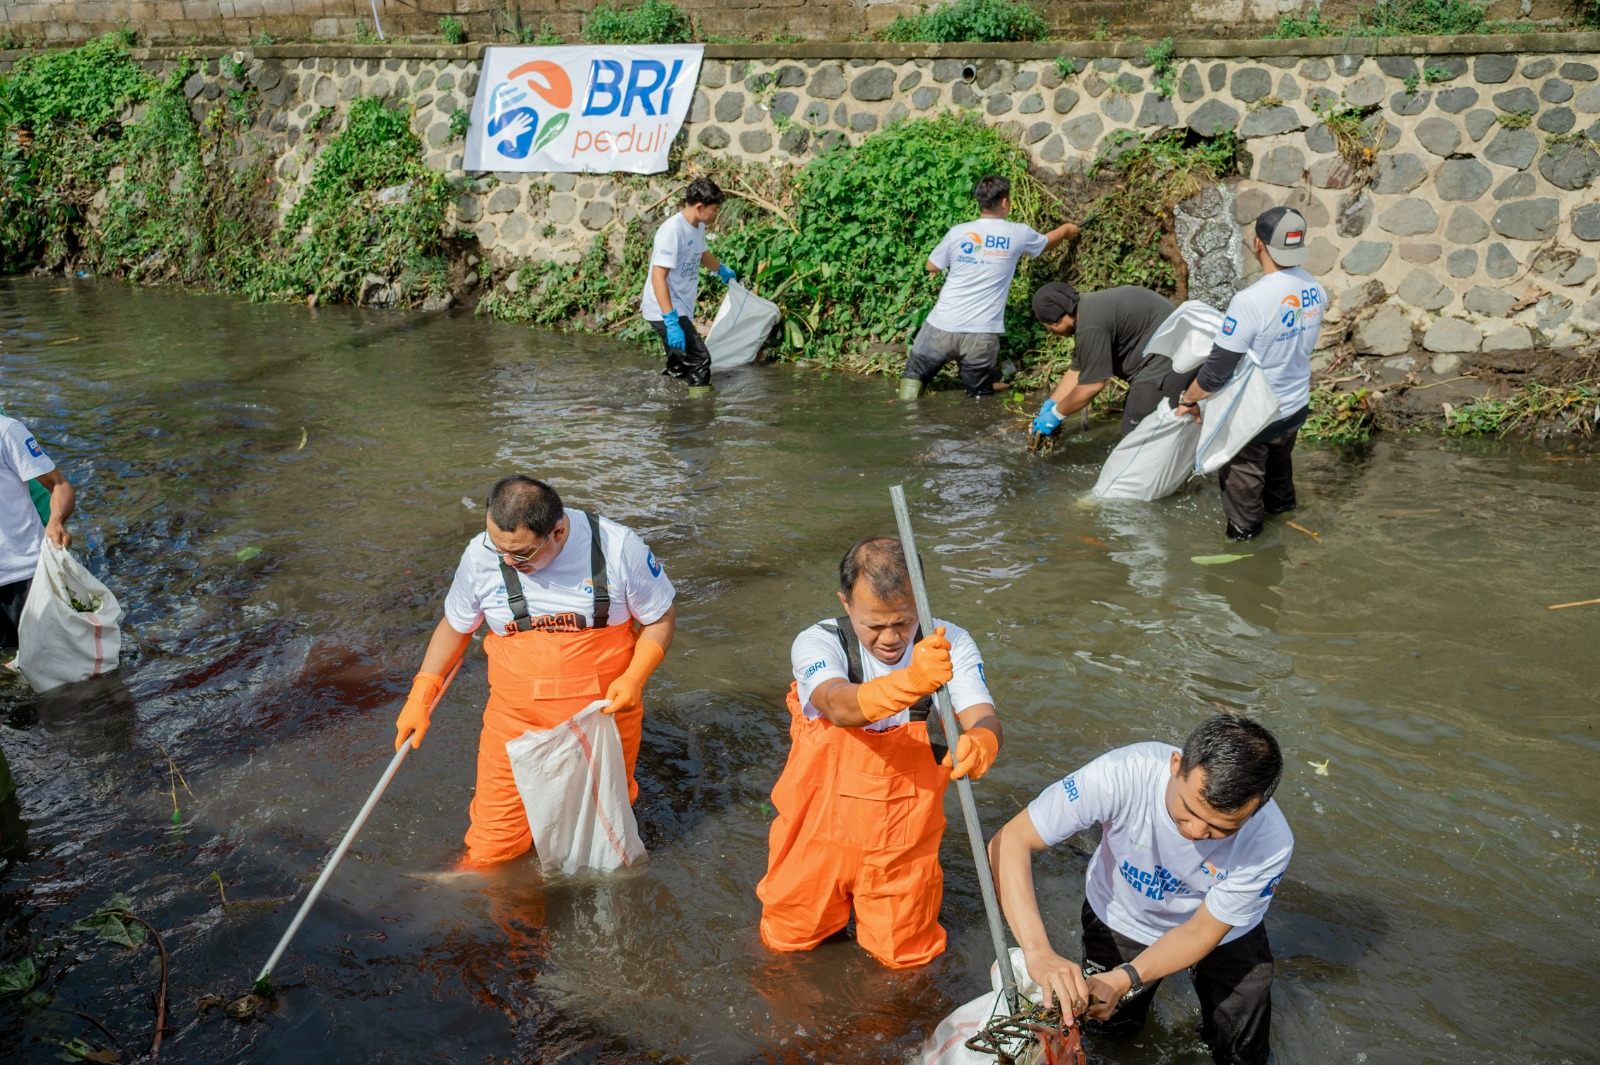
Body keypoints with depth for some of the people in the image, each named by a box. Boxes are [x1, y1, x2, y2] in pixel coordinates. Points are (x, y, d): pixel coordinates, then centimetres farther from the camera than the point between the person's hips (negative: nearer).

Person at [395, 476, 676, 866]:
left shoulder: (618, 547, -14)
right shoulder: (480, 555, -9)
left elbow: (661, 619, -1)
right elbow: (455, 626, 9)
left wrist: (634, 677, -17)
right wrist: (420, 697, 4)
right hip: (516, 719, 1)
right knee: (493, 847, 1)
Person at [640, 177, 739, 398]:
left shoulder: (698, 227, 9)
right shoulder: (672, 231, -20)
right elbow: (658, 276, -25)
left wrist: (722, 270, 55)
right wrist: (671, 322, -32)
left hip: (680, 310, 10)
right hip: (665, 311, -10)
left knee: (681, 367, 12)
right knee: (699, 360, -15)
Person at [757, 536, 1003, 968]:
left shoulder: (949, 645, -13)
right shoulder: (818, 643, -19)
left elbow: (982, 717, -25)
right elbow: (841, 706, -40)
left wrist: (981, 742, -52)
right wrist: (910, 680, -60)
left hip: (902, 843, 1)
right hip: (820, 832, -1)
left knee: (904, 956, 16)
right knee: (786, 941, 18)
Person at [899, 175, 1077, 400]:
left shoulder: (959, 232, -2)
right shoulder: (1018, 234, 1)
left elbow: (932, 267, 15)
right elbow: (1047, 242, 25)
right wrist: (1066, 230, 46)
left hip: (942, 327, 0)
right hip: (982, 336, 0)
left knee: (914, 373, 19)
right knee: (979, 395, 16)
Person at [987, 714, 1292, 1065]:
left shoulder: (1271, 843, -36)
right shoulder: (1122, 775, -42)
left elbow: (1201, 932, -23)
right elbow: (1010, 841, -39)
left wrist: (1122, 980, -38)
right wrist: (1039, 952, -49)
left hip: (1222, 931, 0)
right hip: (1121, 915, 0)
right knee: (1114, 1026, 15)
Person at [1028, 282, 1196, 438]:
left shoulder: (1090, 327, -22)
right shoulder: (1088, 311, 11)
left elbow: (1091, 386, -17)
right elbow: (1077, 371, 16)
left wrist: (1056, 415, -5)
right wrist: (1050, 405, 15)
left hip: (1167, 361, -11)